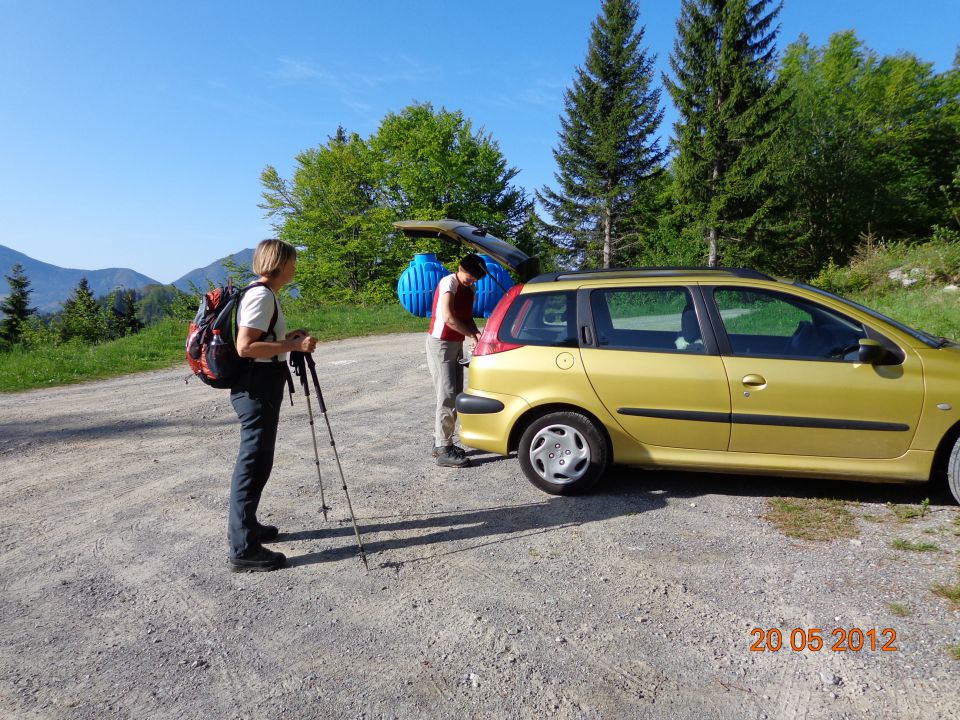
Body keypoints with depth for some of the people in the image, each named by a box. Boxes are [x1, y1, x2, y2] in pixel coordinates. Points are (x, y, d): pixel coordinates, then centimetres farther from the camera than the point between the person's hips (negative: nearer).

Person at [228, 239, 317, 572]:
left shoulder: (264, 295, 16)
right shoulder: (261, 296, -16)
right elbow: (245, 347, -23)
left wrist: (288, 338, 13)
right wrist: (293, 346, -22)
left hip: (261, 388, 11)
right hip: (257, 390, -11)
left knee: (254, 460, 18)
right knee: (254, 463, -7)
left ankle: (245, 526, 31)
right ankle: (243, 549, -1)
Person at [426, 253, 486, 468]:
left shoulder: (469, 289, 11)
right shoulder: (448, 283, -15)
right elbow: (448, 318, -24)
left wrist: (475, 333, -7)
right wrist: (471, 335, -18)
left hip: (456, 345, 9)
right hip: (441, 344, -9)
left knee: (455, 396, 10)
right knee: (447, 396, -11)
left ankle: (440, 442, 20)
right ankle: (444, 451, -8)